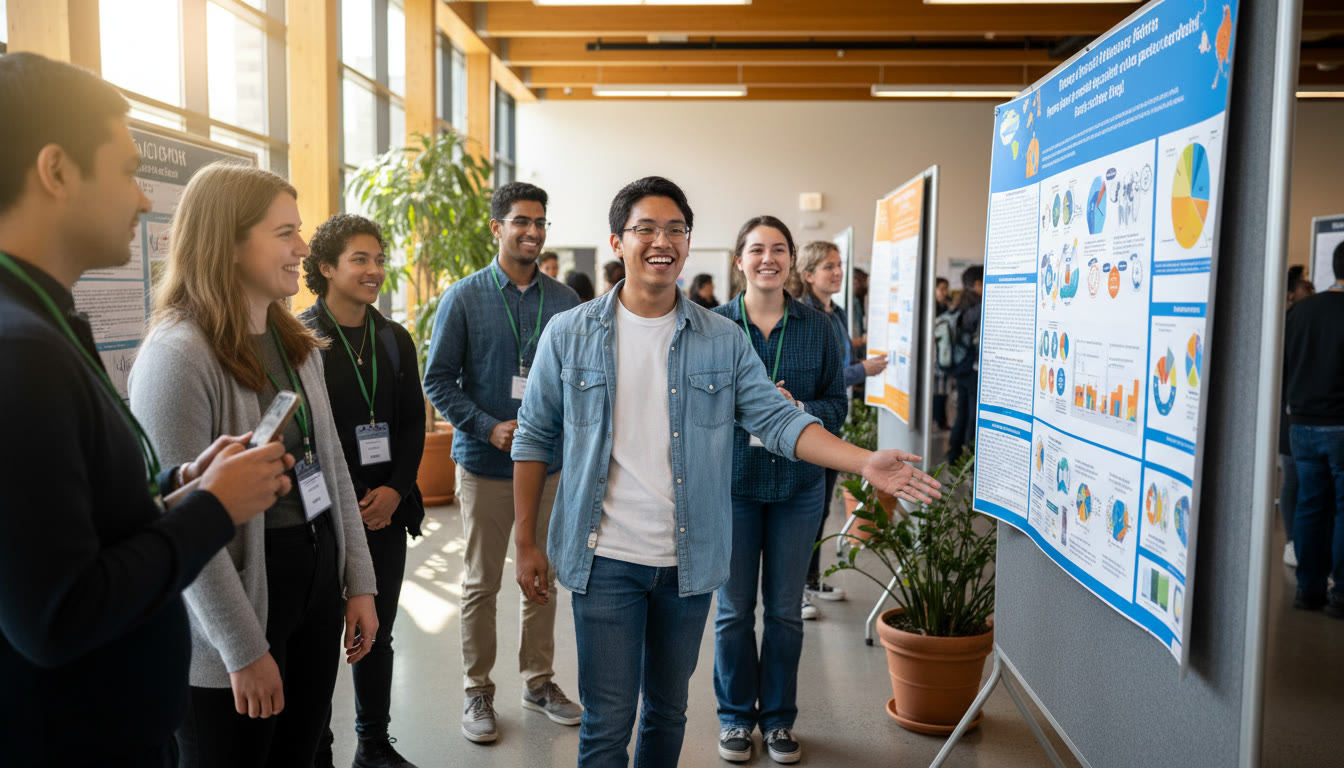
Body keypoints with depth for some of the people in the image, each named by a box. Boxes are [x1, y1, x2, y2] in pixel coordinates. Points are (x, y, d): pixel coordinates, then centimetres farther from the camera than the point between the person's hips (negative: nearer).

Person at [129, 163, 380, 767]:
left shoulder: (297, 343, 7)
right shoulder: (177, 355, -17)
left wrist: (359, 582, 8)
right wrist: (245, 650, -17)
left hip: (317, 582, 7)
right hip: (239, 589, -7)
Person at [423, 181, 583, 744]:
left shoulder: (564, 301, 4)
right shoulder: (464, 298, -3)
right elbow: (438, 380, -4)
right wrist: (489, 427, -15)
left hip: (549, 462, 3)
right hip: (486, 465, -3)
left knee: (543, 578, 13)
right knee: (481, 584, 8)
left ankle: (539, 680, 30)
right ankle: (477, 692, 23)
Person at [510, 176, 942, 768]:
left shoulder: (724, 340, 1)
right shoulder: (569, 335, -2)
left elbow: (778, 419, -3)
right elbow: (535, 439, 3)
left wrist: (864, 463, -17)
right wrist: (526, 542, 1)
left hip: (689, 561, 2)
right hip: (606, 559, -2)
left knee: (668, 709, 17)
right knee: (607, 719, 3)